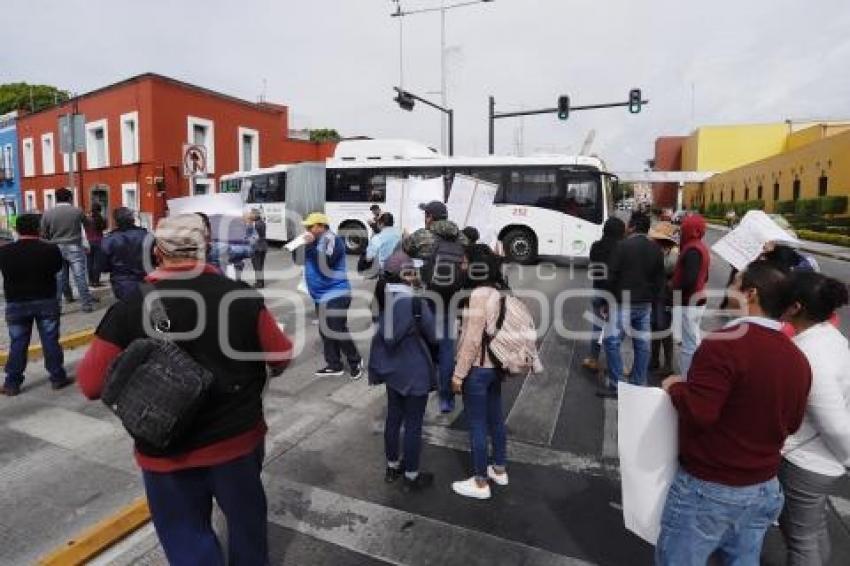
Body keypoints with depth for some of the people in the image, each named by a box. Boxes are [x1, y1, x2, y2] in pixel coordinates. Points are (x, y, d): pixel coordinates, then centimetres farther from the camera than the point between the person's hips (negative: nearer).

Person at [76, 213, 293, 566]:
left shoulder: (130, 309, -17)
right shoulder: (241, 296, -14)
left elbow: (91, 384, -9)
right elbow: (281, 356, -6)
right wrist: (255, 374, 15)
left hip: (168, 450, -1)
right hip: (239, 437, 2)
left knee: (187, 536, 21)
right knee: (247, 519, 25)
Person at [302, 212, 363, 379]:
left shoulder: (332, 239, -13)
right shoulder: (316, 241, 14)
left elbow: (325, 263, -27)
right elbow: (300, 260, 19)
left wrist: (311, 245, -23)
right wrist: (300, 245, 5)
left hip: (335, 294, -9)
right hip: (321, 295, 9)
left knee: (338, 331, -8)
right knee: (325, 332, 11)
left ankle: (355, 362, 11)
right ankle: (334, 365, 21)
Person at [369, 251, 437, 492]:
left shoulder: (381, 298, -4)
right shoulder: (416, 302, -22)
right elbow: (434, 336, -12)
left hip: (391, 368, 6)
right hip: (414, 371, -6)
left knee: (393, 418, 20)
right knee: (413, 425, 9)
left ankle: (392, 467, 37)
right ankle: (411, 477, 24)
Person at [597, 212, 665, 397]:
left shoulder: (623, 246, -12)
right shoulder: (656, 249, 7)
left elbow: (613, 276, -12)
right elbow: (660, 279, 9)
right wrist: (651, 297, 17)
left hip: (623, 302, -6)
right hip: (645, 303, 6)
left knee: (612, 341, 0)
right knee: (642, 343, 10)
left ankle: (615, 385, 0)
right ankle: (639, 385, 18)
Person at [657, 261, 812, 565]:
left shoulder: (725, 343, -23)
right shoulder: (798, 359, 2)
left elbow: (698, 412, -27)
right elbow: (792, 423, 13)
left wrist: (675, 386, -10)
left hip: (708, 487, -7)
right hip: (764, 487, 7)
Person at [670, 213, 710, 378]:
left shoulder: (692, 250, -19)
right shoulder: (701, 247, 12)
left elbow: (689, 280, -28)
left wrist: (673, 287, -13)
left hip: (688, 303, -10)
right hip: (697, 301, 10)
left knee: (687, 345, -4)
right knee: (695, 342, 18)